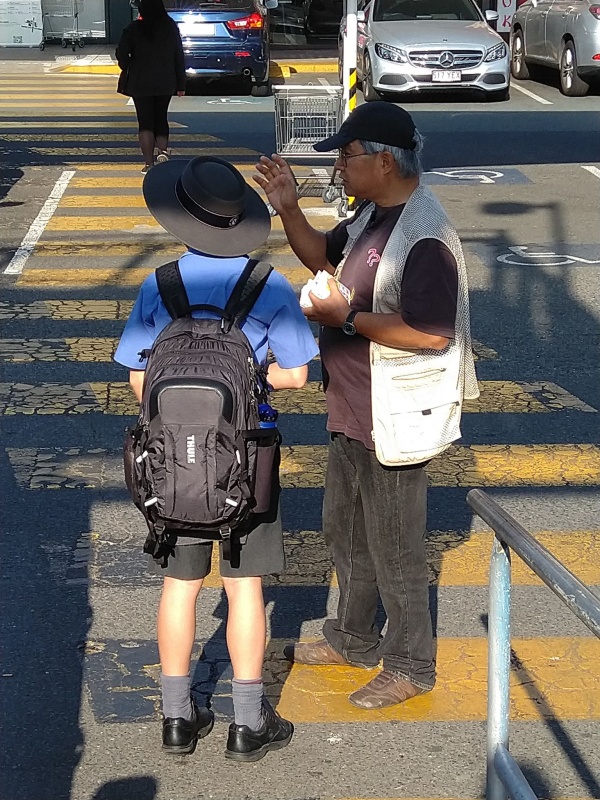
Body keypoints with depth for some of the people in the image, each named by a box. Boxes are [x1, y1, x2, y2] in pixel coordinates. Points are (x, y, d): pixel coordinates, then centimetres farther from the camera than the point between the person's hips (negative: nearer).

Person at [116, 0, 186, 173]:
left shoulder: (134, 29, -10)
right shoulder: (171, 27, 0)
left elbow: (121, 54, -12)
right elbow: (179, 56, 3)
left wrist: (129, 71, 7)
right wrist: (181, 84, 8)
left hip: (140, 83, -3)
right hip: (165, 83, 3)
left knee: (145, 122, 3)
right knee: (161, 118, 16)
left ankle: (149, 163, -1)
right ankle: (163, 150, -5)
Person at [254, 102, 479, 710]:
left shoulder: (425, 237, -26)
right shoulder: (372, 214, 5)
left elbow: (433, 334, -29)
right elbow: (323, 257, 20)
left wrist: (347, 317, -24)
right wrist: (288, 209, 4)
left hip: (394, 421, -10)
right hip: (352, 410, 10)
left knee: (393, 547, 5)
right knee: (344, 531, 23)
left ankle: (410, 665, 22)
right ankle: (353, 639, 42)